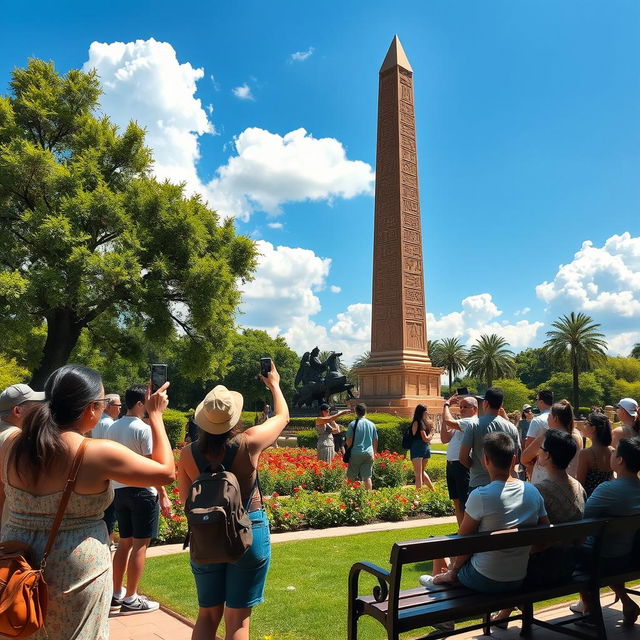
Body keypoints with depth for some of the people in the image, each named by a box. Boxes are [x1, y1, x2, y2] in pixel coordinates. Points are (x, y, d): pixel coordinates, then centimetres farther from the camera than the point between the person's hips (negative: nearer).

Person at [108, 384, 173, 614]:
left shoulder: (113, 428, 7)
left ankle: (116, 595, 25)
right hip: (142, 491, -8)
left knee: (125, 543, 17)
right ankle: (130, 599, 8)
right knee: (140, 545, 1)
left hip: (120, 490, 8)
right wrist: (163, 496, -13)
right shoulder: (144, 429, -16)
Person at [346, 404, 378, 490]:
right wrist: (374, 452, 26)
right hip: (369, 454, 3)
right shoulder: (372, 424, 7)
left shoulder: (353, 424, -6)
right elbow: (375, 441, 13)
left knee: (351, 477, 7)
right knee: (367, 477, 5)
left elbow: (349, 441, -8)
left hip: (356, 453, -3)